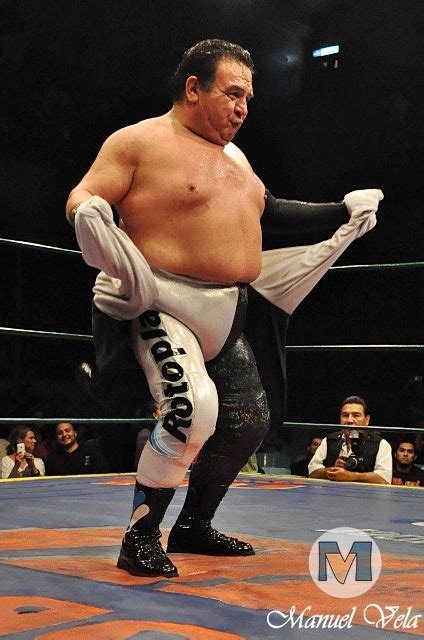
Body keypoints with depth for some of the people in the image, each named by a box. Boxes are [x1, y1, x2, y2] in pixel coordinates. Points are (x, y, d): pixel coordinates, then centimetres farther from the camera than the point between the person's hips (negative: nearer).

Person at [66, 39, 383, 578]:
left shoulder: (235, 157, 19)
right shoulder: (140, 141, -5)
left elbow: (268, 210, 30)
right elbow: (83, 196, -10)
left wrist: (339, 212, 27)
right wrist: (90, 213, -33)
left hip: (225, 315, 9)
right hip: (163, 306, -9)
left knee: (249, 422, 10)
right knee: (193, 407, -28)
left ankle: (193, 527, 29)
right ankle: (140, 537, -9)